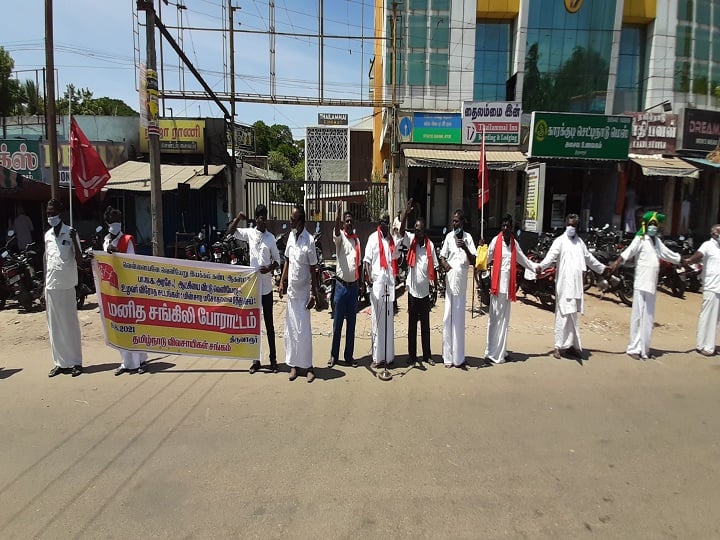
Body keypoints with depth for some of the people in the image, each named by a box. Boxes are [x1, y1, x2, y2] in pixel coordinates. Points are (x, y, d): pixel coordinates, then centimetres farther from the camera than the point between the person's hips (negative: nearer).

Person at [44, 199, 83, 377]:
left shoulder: (70, 232, -4)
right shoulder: (47, 235, 12)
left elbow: (79, 260, -8)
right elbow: (46, 260, 17)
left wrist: (74, 240, -21)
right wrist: (44, 287, 15)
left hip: (66, 286, -5)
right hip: (51, 286, 6)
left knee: (70, 324, 0)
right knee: (54, 326, 9)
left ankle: (76, 362, 7)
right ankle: (60, 362, 18)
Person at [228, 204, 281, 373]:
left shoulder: (271, 237, 0)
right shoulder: (249, 233, 3)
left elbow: (277, 260, 3)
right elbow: (231, 231, 7)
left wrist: (269, 268, -17)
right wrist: (238, 218, -10)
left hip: (267, 286, -1)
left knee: (269, 324, 4)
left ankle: (273, 360, 12)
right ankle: (256, 360, 18)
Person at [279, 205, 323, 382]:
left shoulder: (309, 241, -15)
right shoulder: (291, 236, 3)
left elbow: (313, 270, -12)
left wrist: (314, 294, -12)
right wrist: (282, 281, 7)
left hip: (303, 292, -6)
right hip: (291, 291, 6)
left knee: (303, 331, 0)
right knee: (290, 329, 11)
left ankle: (307, 366, 13)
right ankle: (293, 364, 23)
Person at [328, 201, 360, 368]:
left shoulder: (357, 239, 12)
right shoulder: (340, 237, -3)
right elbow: (336, 230, -28)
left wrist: (360, 282, 10)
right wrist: (338, 212, -44)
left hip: (354, 285, 5)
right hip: (341, 285, -4)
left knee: (351, 322, 10)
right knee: (337, 322, 3)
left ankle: (349, 355, 19)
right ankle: (333, 355, 13)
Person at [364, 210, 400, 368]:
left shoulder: (391, 239, 14)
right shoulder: (373, 238, -2)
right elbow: (367, 260, -8)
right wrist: (368, 276, -19)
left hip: (389, 283, 5)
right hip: (377, 282, -5)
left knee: (389, 319, 10)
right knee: (377, 320, -2)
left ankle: (388, 355, 18)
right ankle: (377, 357, 5)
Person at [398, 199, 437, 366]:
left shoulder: (430, 245, -1)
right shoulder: (410, 240, -4)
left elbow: (434, 268, 2)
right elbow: (401, 230, -22)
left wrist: (436, 287, -1)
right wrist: (406, 213, -36)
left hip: (425, 291, 1)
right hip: (412, 290, -1)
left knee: (425, 325, 13)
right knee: (412, 325, 7)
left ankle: (427, 355, 24)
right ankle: (412, 356, 16)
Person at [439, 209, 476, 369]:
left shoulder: (468, 237, 4)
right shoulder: (449, 236, 6)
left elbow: (473, 261, -1)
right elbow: (442, 256, 6)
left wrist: (465, 248, -18)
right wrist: (444, 263, -16)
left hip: (462, 282, 0)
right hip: (450, 280, 0)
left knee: (459, 319, 5)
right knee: (447, 319, 1)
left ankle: (459, 358, 11)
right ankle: (448, 357, 8)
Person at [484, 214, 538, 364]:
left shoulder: (514, 243, 12)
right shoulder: (495, 241, -3)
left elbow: (522, 259, 22)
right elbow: (487, 258, -8)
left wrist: (535, 267, 19)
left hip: (508, 284, 5)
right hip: (497, 283, -5)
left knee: (504, 319, 11)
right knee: (495, 318, -3)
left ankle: (501, 351, 20)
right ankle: (492, 351, 3)